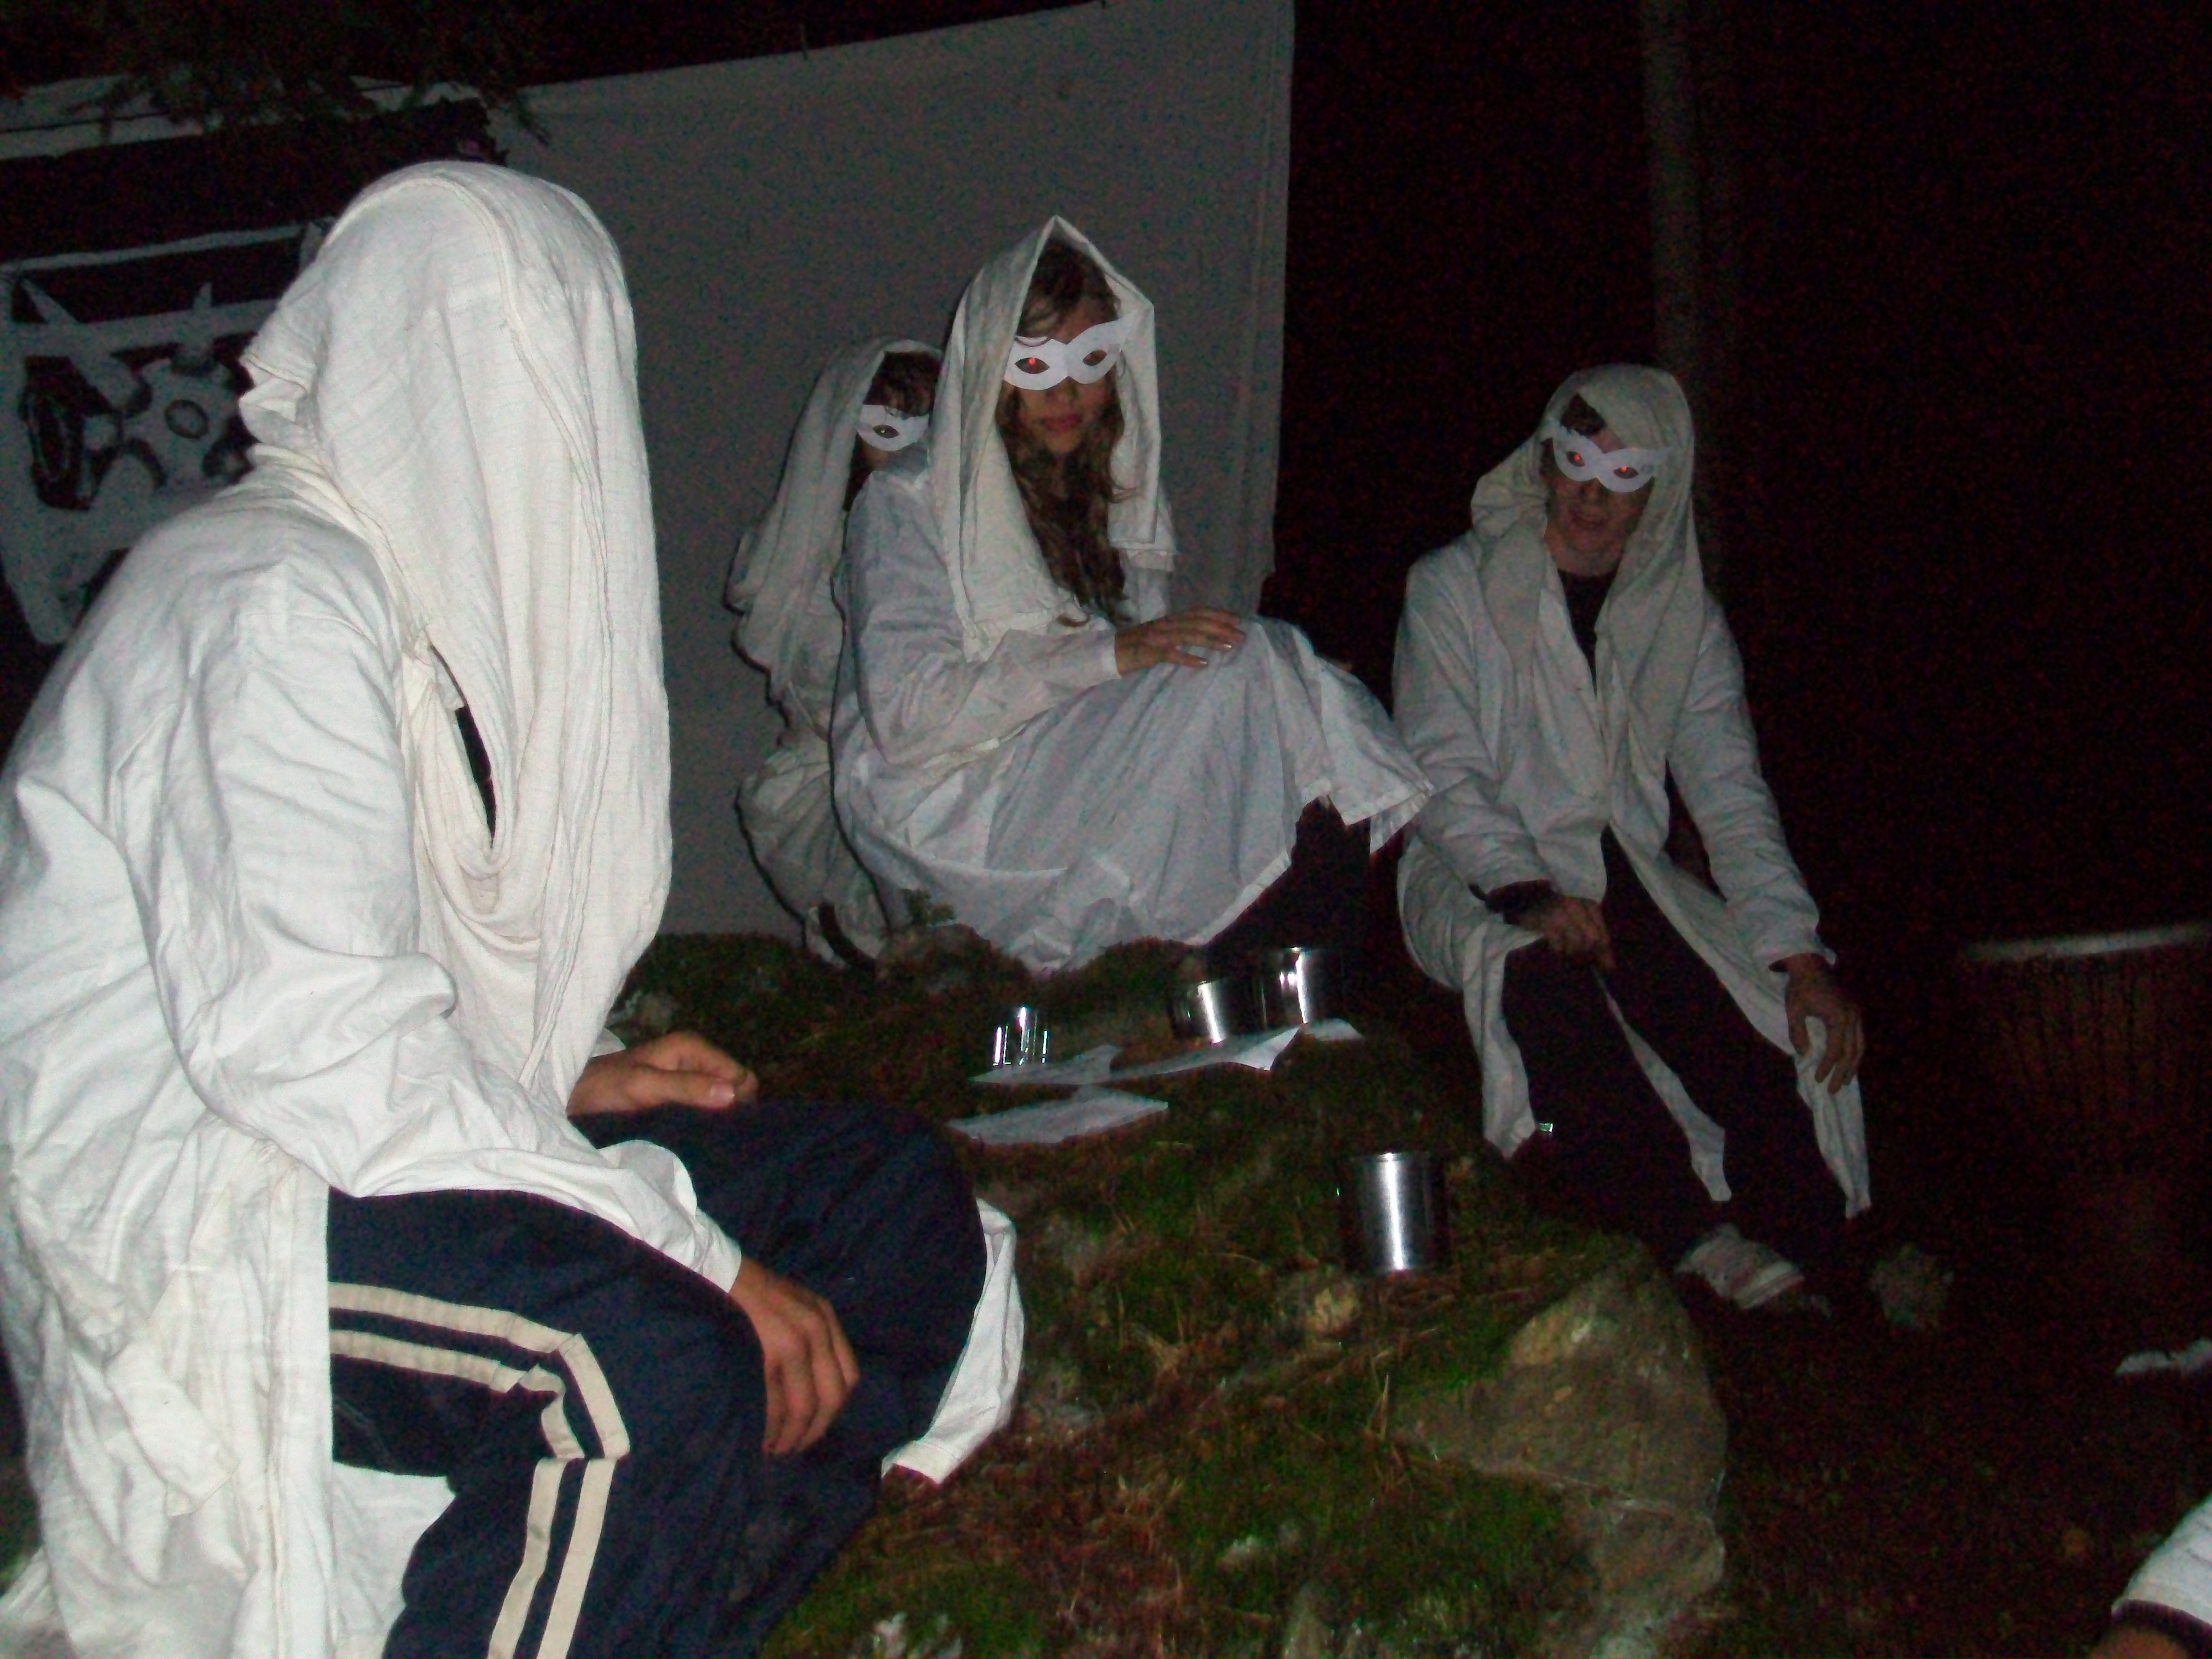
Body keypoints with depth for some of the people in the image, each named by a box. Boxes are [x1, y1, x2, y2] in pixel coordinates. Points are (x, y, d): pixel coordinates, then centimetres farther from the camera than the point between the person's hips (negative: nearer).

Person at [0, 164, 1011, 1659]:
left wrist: (560, 1083, 7)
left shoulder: (410, 578, 18)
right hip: (164, 1199, -10)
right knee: (648, 1363, -36)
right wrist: (694, 1251, -24)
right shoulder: (274, 600, -14)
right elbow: (306, 1037, -26)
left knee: (894, 1195, 1)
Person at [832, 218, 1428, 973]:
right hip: (954, 813, -6)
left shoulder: (1123, 498, 19)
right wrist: (1110, 653, -21)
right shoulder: (905, 504, -1)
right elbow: (906, 711, -13)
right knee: (1243, 658, -23)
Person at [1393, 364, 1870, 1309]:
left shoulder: (1683, 619, 11)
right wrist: (1527, 892, -26)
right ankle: (1684, 1236, -36)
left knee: (1789, 1010, -21)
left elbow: (1730, 795, 4)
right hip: (1476, 881, -4)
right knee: (1544, 977, -37)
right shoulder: (1453, 587, 1)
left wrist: (1799, 955, -10)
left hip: (1624, 876, 4)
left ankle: (1813, 1266, -18)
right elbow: (1440, 773, -9)